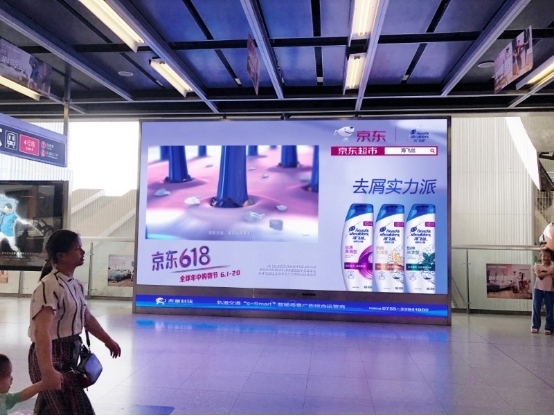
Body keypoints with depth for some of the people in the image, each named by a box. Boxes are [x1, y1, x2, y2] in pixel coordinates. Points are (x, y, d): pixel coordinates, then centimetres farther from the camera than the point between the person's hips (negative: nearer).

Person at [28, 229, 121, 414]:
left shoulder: (75, 285, 7)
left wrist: (108, 341, 31)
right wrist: (48, 371, -41)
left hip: (68, 356, 9)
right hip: (51, 357, -9)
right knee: (78, 410, -5)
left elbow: (87, 318, 21)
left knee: (49, 411, 20)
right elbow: (41, 331, -31)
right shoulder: (49, 286, -21)